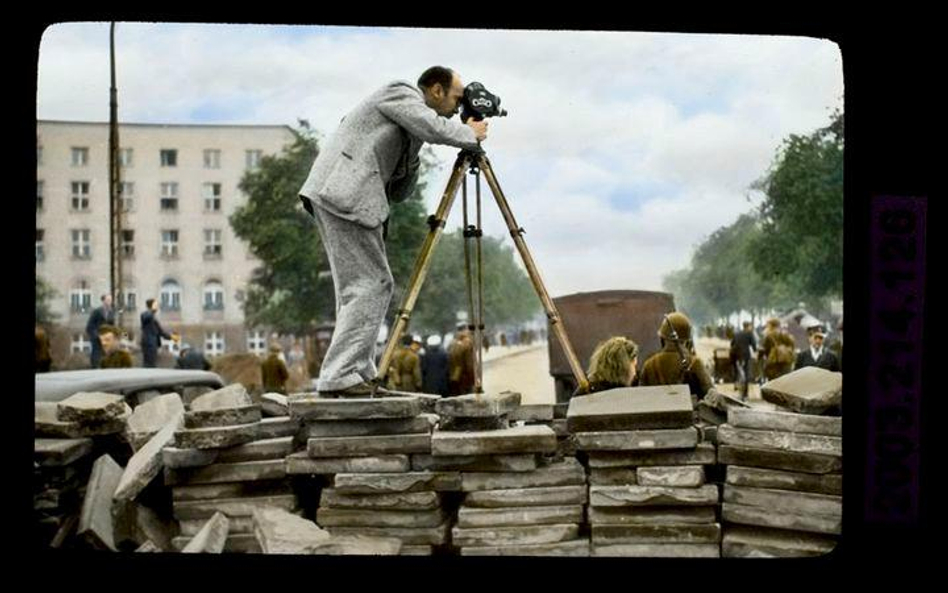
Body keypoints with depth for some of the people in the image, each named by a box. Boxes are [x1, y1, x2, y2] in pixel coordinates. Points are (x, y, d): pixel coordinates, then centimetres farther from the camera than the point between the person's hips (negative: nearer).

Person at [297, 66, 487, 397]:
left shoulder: (407, 131, 27)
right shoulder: (401, 93, 2)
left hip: (338, 196, 10)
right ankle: (339, 377, -12)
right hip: (346, 195, -10)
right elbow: (436, 129, -16)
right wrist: (471, 134, 2)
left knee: (364, 286, 12)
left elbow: (397, 192, 24)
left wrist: (412, 157, 10)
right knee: (371, 285, -10)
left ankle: (358, 375, 14)